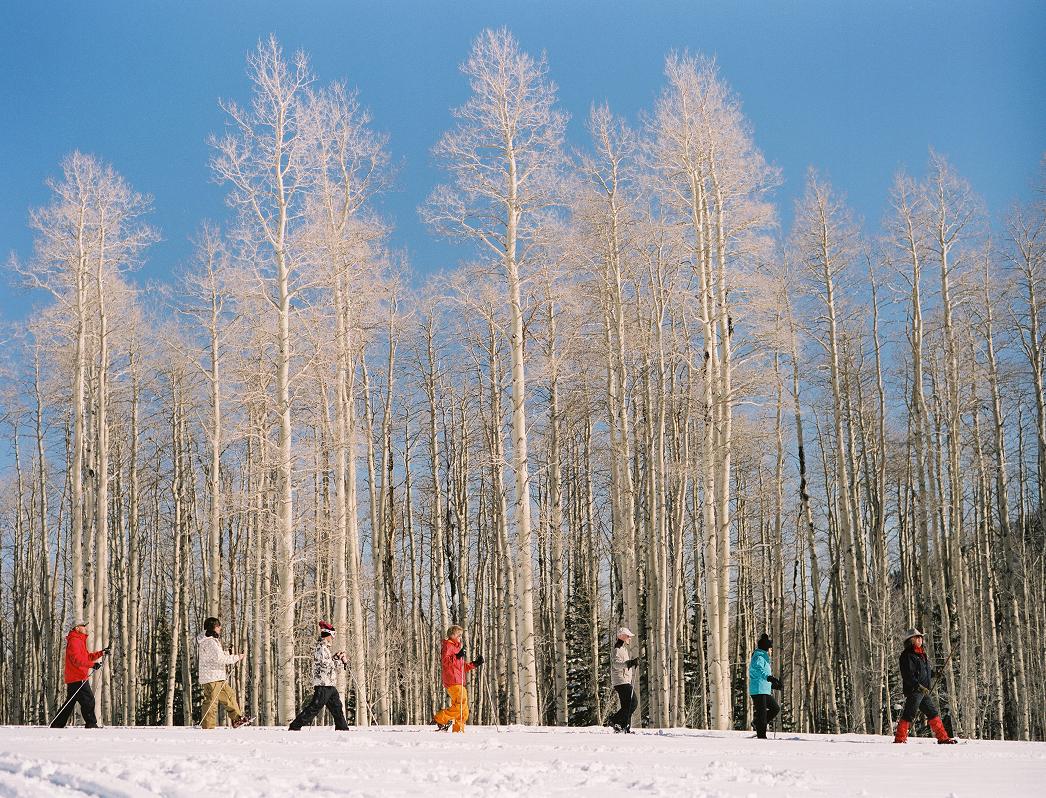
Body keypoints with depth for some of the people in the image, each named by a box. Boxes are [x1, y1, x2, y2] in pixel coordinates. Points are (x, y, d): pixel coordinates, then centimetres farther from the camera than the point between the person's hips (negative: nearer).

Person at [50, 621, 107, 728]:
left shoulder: (80, 641, 22)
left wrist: (101, 653, 18)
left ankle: (57, 725, 16)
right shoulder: (74, 641, -12)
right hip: (77, 679, -11)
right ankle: (91, 724, -9)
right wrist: (92, 664, -31)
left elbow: (87, 656, 27)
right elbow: (77, 659, -24)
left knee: (70, 703, 13)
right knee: (88, 700, -11)